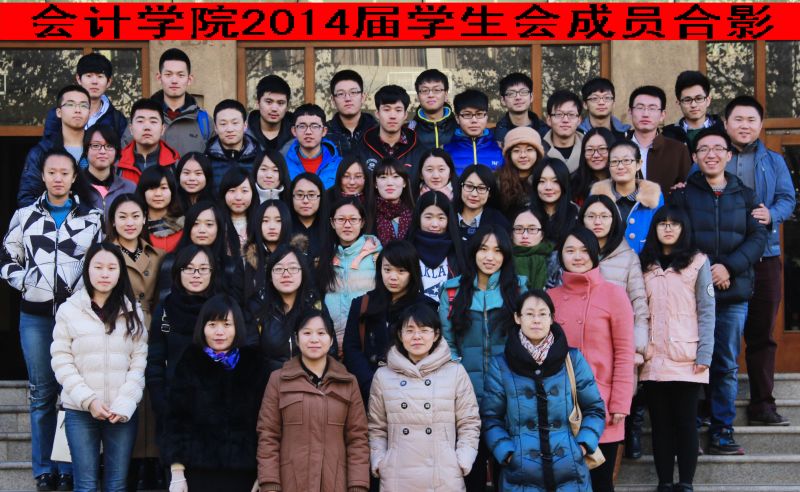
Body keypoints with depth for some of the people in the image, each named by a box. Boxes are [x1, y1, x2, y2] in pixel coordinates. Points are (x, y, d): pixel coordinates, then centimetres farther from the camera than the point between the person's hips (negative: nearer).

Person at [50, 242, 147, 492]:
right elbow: (61, 361, -1)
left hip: (123, 412, 1)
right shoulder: (68, 310, 3)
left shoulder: (133, 312, 8)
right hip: (80, 410, -1)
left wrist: (125, 403, -10)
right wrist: (88, 400, -10)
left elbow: (140, 361, 3)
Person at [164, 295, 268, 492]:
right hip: (199, 471, -1)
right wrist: (177, 472, -6)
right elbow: (176, 419, 1)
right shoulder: (189, 365, 3)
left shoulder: (253, 364, 6)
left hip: (242, 473, 1)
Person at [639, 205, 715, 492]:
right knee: (660, 423, 6)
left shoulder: (697, 262, 2)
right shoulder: (645, 264, 12)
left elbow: (706, 311, -2)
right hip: (654, 359, 3)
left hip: (687, 359, -3)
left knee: (685, 422, 0)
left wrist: (704, 354, -9)